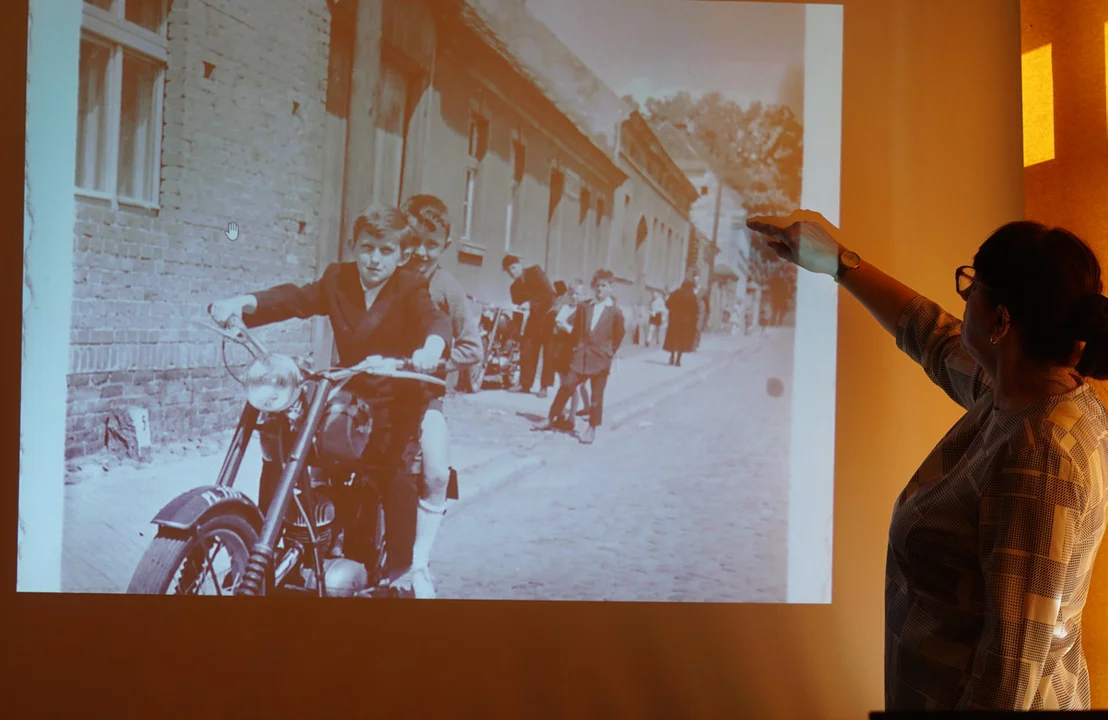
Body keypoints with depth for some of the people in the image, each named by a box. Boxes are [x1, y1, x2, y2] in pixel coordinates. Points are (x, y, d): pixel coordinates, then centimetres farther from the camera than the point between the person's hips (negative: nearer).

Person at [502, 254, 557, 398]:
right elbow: (518, 303, 1)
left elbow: (549, 290, -17)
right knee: (526, 350, 0)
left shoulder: (534, 271, -7)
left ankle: (545, 386, 0)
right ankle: (525, 384, 7)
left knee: (548, 352, -3)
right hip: (534, 316, 6)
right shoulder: (515, 286, 9)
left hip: (549, 313, -6)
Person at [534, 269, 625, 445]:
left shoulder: (615, 312, -3)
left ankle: (592, 429, 14)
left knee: (596, 394, 4)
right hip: (581, 355, 3)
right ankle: (550, 419, 12)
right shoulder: (583, 307, 5)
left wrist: (610, 352, 5)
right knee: (567, 386, 2)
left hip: (601, 358, -2)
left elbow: (619, 335, 5)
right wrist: (576, 346, 7)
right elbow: (576, 329, 12)